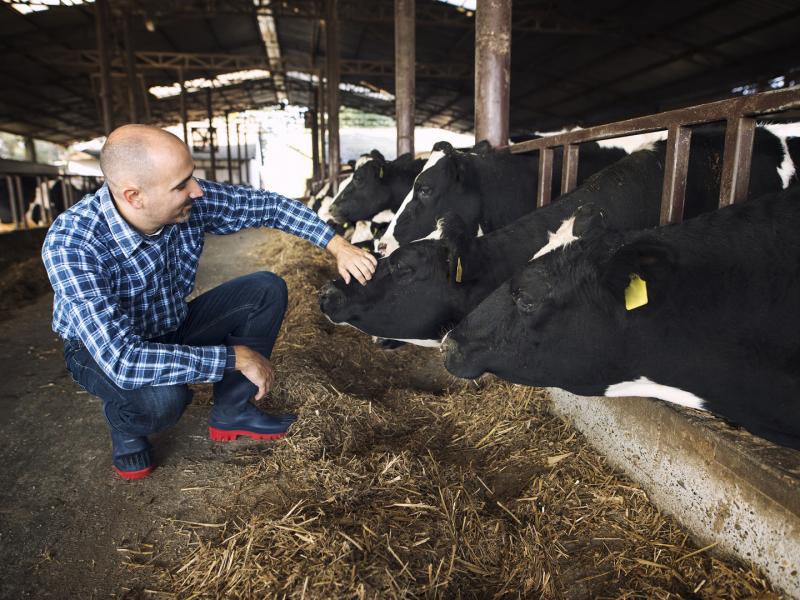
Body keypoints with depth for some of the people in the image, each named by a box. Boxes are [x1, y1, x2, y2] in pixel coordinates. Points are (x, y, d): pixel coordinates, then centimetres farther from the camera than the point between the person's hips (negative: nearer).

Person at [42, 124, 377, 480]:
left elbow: (267, 205, -9)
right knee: (164, 396, -37)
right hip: (102, 349, -5)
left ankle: (232, 412, 3)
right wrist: (236, 357, -37)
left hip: (174, 327, 5)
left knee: (267, 290, -10)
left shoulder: (191, 202, -23)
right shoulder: (71, 244, -36)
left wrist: (337, 245, -17)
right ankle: (126, 427, 2)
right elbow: (122, 360, -42)